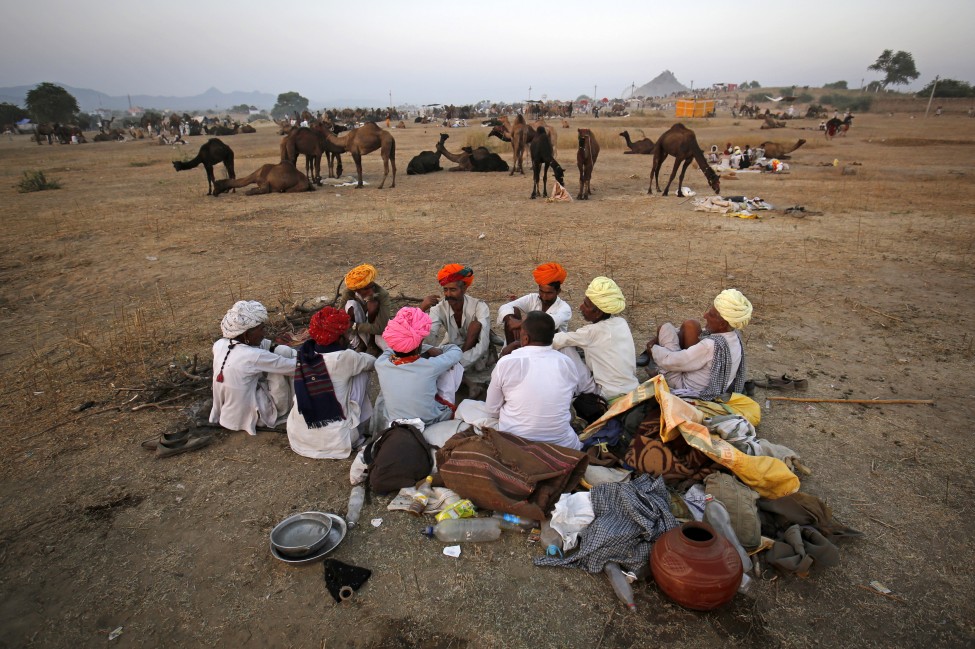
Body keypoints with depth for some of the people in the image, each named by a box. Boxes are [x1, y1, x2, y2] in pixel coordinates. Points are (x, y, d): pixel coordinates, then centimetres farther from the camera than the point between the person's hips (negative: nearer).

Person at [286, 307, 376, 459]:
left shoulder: (304, 354, -1)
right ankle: (358, 430, 18)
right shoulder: (343, 358, -16)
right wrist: (358, 355, 27)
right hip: (334, 440, -5)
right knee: (361, 373, 7)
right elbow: (371, 362, 4)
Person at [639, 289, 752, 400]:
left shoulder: (711, 345, -34)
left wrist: (653, 348, -4)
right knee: (690, 325, 2)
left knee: (666, 328, -5)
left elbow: (671, 361, -26)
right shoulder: (734, 335, -8)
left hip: (685, 386, -8)